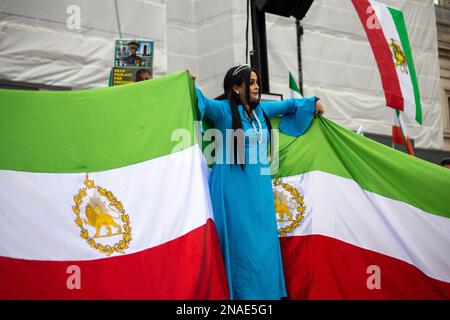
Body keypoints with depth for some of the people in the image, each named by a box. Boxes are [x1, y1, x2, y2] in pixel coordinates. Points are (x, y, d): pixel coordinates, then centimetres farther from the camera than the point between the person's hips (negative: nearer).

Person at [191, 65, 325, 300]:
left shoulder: (260, 110, 11)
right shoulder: (224, 109, -8)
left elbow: (287, 105, 27)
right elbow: (203, 103, -23)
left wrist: (313, 103, 35)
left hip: (259, 186, 7)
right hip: (234, 187, -7)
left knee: (263, 244, 10)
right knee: (241, 245, -4)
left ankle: (265, 292, 20)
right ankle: (243, 293, 5)